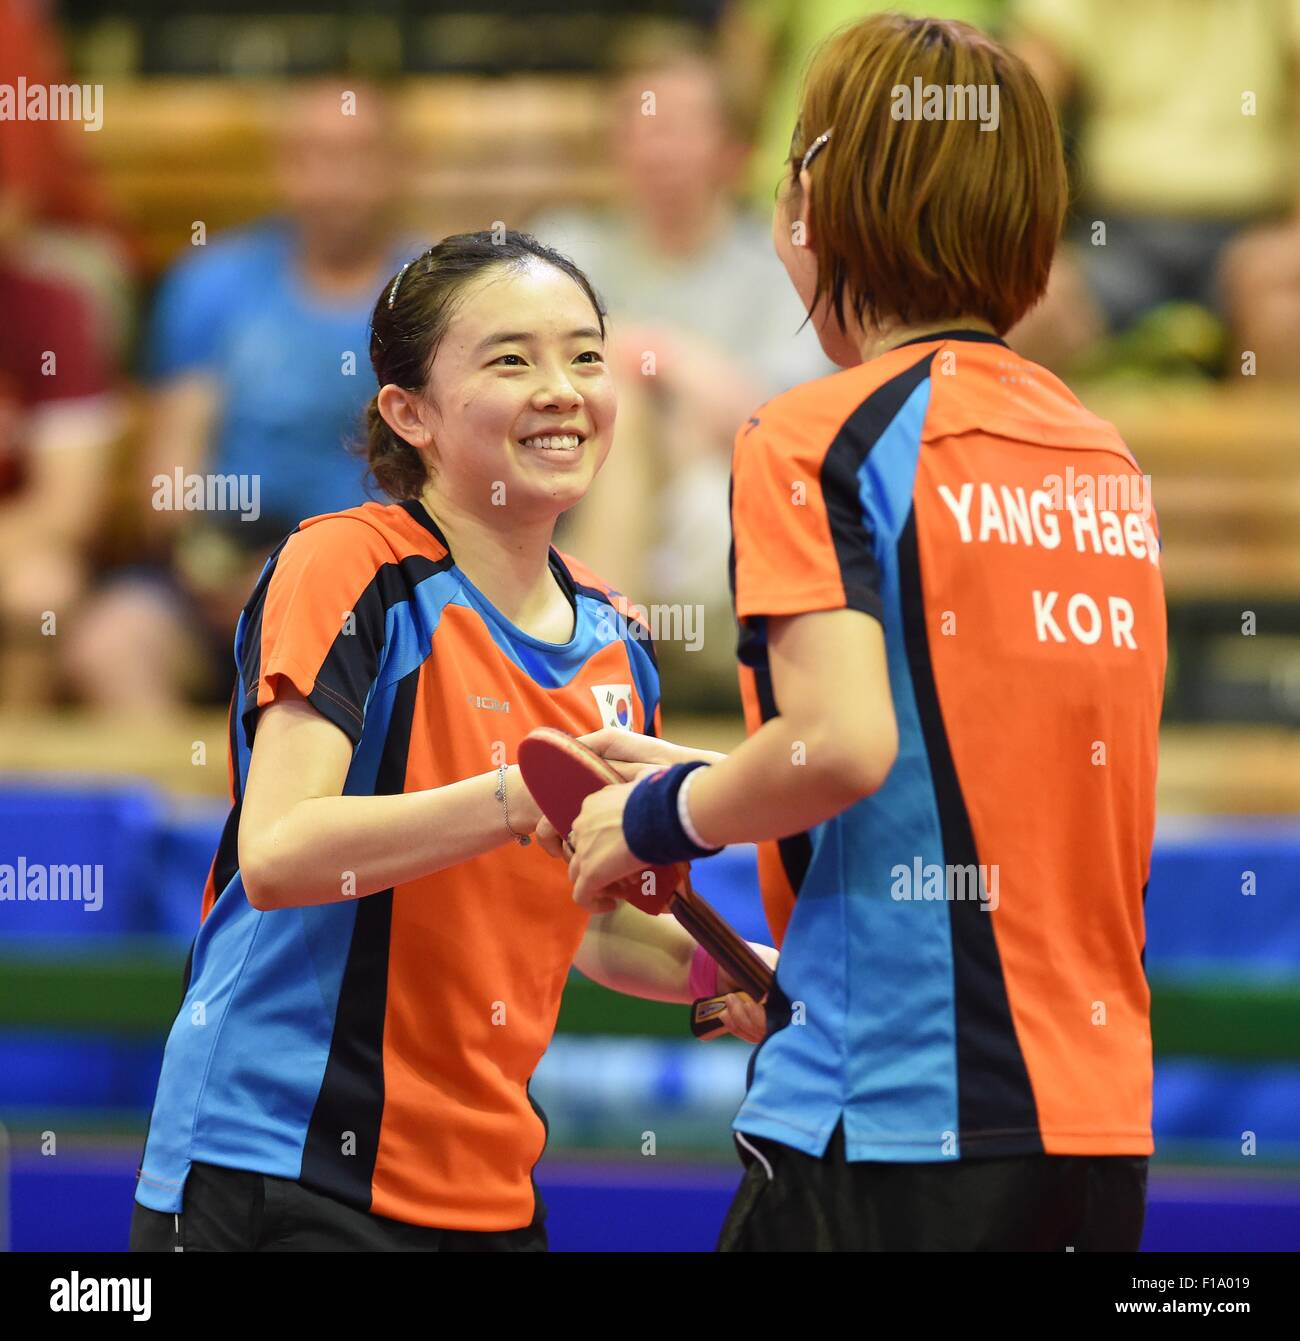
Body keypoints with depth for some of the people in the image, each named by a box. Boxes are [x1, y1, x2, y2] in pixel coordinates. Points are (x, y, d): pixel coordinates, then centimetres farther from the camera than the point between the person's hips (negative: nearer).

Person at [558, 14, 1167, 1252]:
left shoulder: (814, 439, -7)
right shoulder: (1102, 454, 13)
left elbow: (844, 742, -20)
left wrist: (658, 818, -1)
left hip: (890, 1114, -7)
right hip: (1099, 1108, 7)